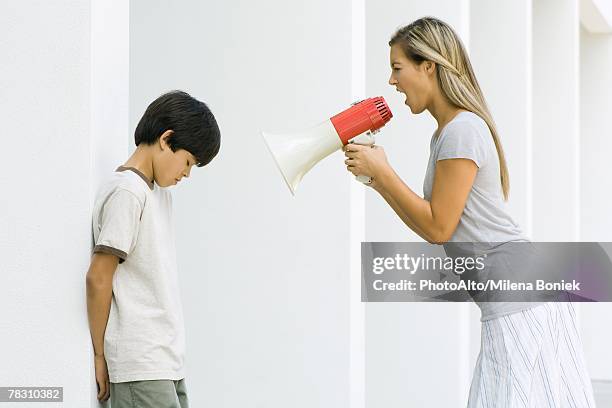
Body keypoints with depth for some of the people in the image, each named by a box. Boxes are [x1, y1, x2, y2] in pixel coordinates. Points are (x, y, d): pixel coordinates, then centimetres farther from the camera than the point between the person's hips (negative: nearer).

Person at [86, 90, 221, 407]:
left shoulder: (160, 192, 17)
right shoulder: (127, 191, -11)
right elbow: (98, 278, -14)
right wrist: (100, 355, -8)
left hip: (167, 362, 9)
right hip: (140, 367, -9)